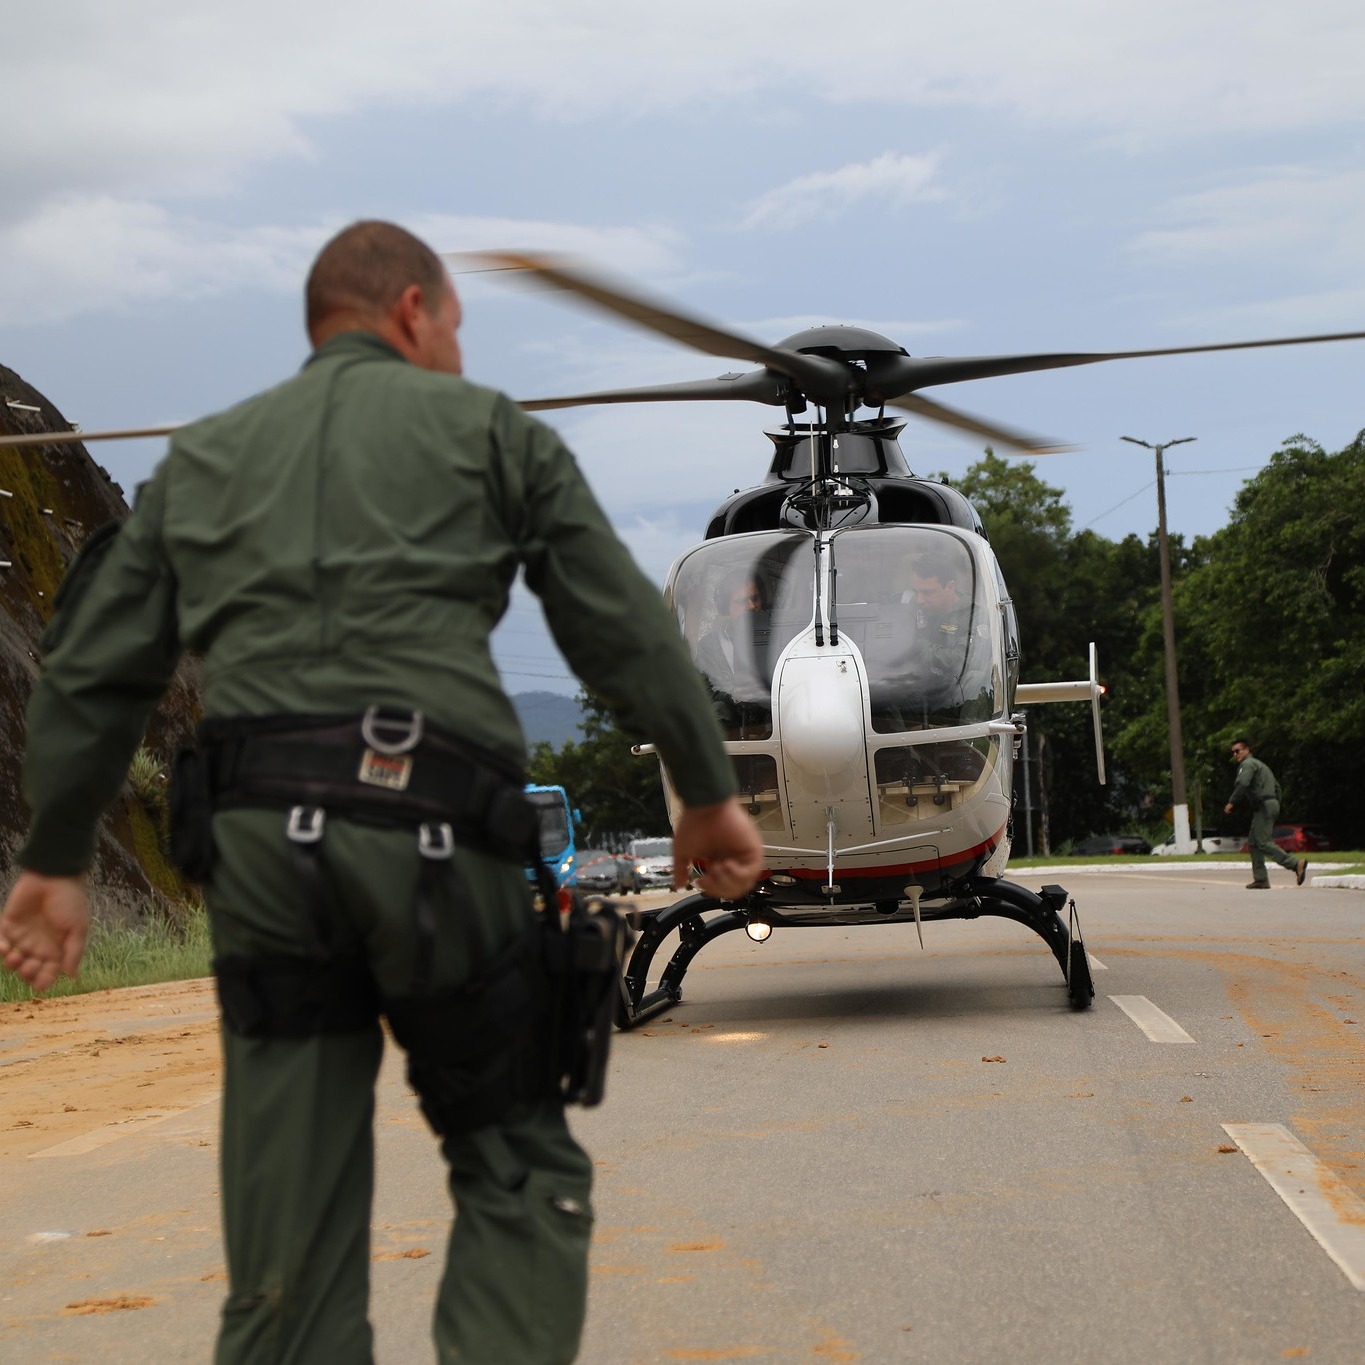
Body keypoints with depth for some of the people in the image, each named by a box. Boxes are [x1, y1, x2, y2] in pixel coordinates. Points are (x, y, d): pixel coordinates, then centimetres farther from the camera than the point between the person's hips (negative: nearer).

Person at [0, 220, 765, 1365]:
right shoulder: (486, 429, 13)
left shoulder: (203, 457, 22)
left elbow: (92, 676, 18)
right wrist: (708, 795, 17)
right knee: (519, 1177, 10)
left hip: (258, 839, 3)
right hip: (434, 831, -3)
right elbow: (624, 632, 8)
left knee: (290, 1234, 7)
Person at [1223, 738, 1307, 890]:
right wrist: (1276, 805, 27)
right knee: (1253, 842, 11)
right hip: (1272, 803, 10)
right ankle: (1260, 879, 6)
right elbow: (1276, 786, 29)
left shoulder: (1247, 764, -5)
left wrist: (1231, 803, -16)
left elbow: (1242, 784, -22)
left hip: (1264, 806, -10)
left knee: (1264, 843, -14)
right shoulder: (1259, 764, 27)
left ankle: (1296, 864, -25)